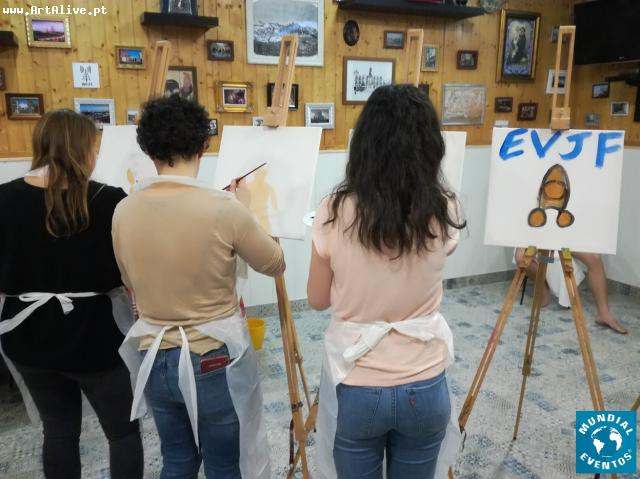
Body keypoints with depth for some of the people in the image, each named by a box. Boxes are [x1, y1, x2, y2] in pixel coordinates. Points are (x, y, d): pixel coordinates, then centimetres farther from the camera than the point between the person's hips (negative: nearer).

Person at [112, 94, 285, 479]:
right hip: (216, 362, -4)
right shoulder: (224, 207, -21)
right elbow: (276, 265, -3)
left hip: (156, 360, 5)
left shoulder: (124, 211, -6)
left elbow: (132, 284, 9)